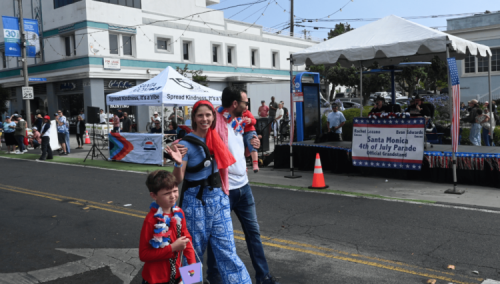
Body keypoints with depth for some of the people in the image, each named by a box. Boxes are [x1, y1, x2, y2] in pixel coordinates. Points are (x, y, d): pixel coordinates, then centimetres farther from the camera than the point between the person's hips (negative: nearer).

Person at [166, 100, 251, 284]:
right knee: (194, 250, 9)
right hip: (196, 202, -4)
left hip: (218, 199, 4)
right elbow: (178, 178, -14)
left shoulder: (216, 139, 5)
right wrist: (178, 163, -32)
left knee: (226, 249, 5)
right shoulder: (186, 144, -11)